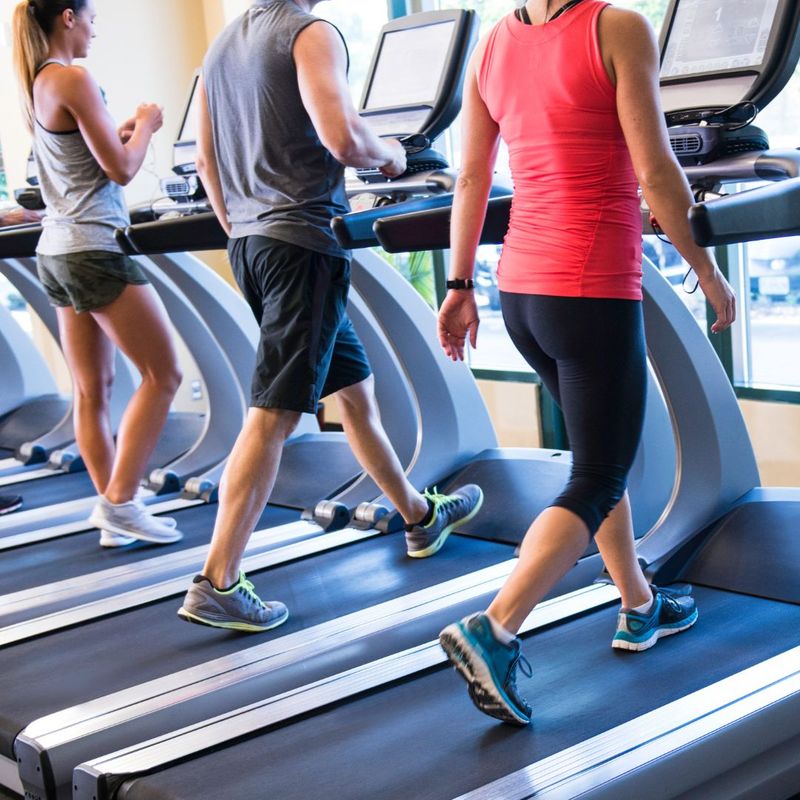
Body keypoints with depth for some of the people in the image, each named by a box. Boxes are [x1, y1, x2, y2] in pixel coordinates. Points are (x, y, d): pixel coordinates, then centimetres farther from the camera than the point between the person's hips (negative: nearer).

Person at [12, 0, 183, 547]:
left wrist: (123, 131, 18)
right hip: (95, 250, -10)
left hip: (58, 252, 10)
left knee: (91, 390, 10)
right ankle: (121, 501, -3)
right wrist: (146, 125, 2)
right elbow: (121, 169, -15)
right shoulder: (73, 78, -14)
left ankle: (113, 512, 15)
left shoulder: (35, 83, 14)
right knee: (163, 375, -2)